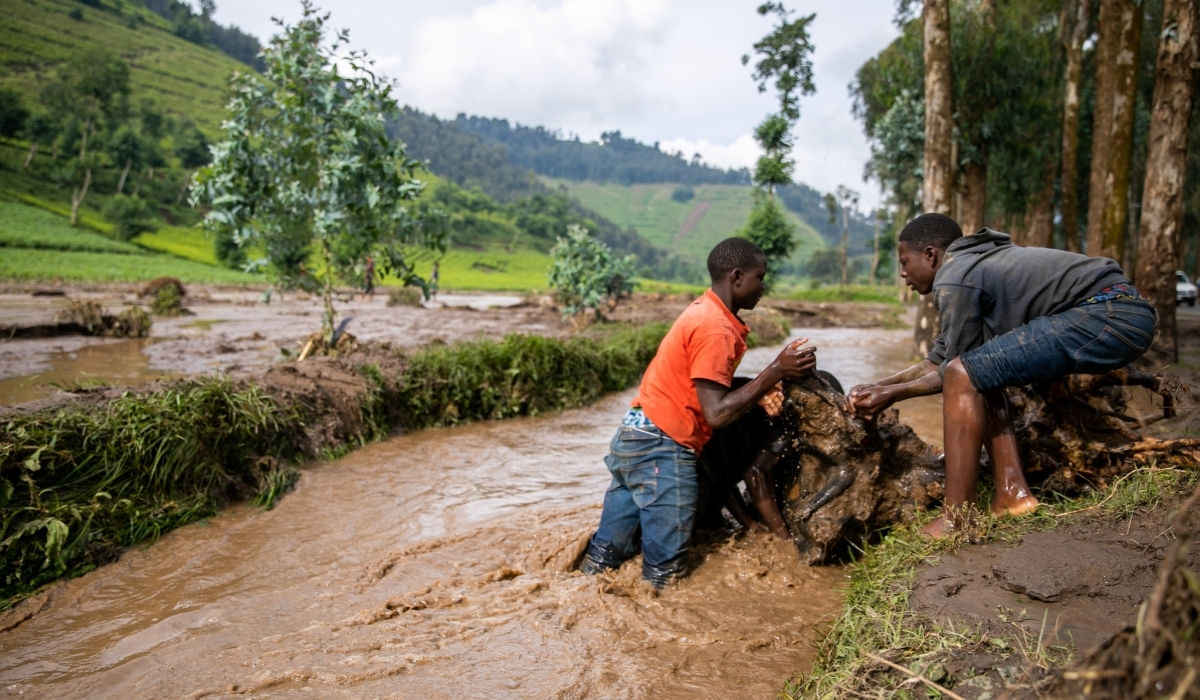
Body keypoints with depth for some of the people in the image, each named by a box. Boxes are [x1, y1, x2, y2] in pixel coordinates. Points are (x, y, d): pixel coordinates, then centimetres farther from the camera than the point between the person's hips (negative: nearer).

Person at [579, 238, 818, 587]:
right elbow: (717, 413, -24)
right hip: (661, 449, -10)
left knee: (607, 556, 18)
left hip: (637, 436, 10)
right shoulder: (716, 328, -19)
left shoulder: (705, 311, 11)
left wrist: (761, 390, -1)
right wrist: (775, 371, -20)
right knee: (665, 573, 2)